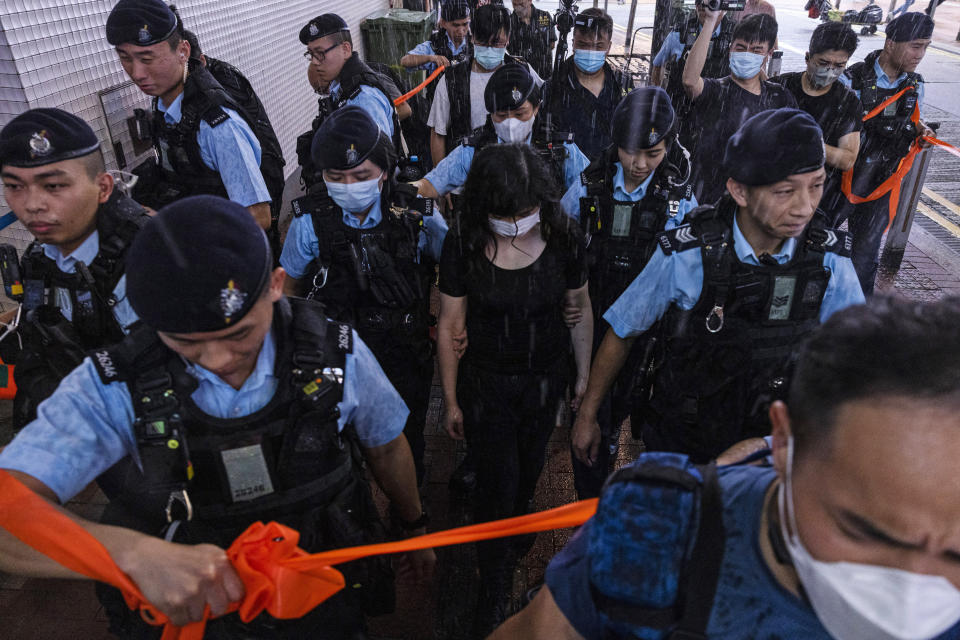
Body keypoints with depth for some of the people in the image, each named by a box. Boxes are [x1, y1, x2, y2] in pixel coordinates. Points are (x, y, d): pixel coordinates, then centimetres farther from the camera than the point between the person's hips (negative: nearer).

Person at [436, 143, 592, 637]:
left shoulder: (562, 237, -15)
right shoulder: (464, 244, -19)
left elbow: (580, 308, 0)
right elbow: (449, 326, -10)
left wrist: (585, 376, 6)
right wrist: (451, 401, -3)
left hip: (545, 379, 2)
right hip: (485, 384, -2)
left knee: (529, 468, 22)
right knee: (497, 482, 5)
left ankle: (516, 522, 59)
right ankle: (495, 589, 30)